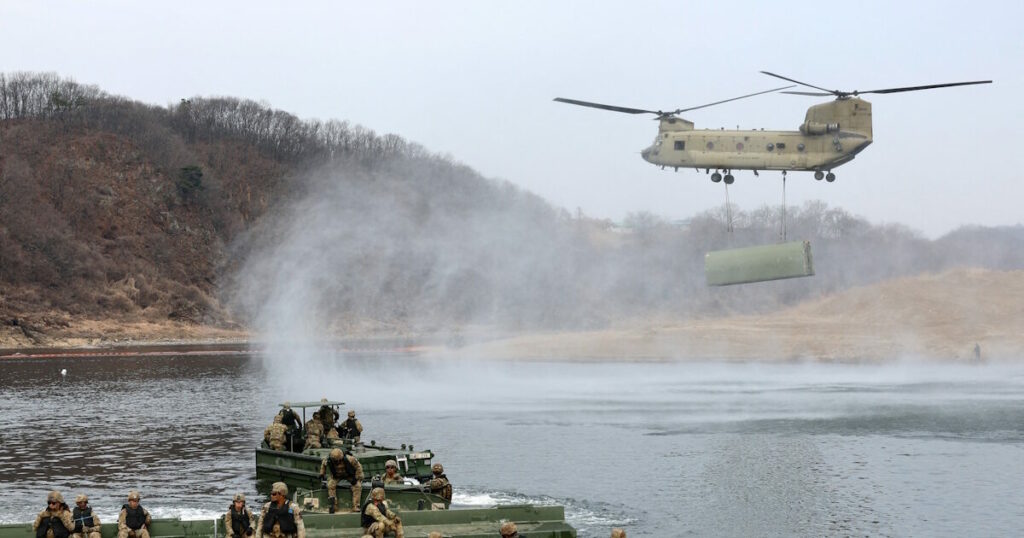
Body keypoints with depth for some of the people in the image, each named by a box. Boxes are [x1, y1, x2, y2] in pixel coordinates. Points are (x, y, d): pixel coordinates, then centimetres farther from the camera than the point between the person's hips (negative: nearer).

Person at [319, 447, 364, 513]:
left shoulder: (349, 459, -36)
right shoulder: (328, 460, -27)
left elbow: (358, 466, -19)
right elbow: (323, 464, 0)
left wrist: (357, 478, -19)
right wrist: (322, 474, 3)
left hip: (350, 475, -2)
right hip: (336, 476, 2)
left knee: (357, 486, -25)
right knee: (330, 485, -26)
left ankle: (355, 507, -21)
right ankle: (334, 506, -17)